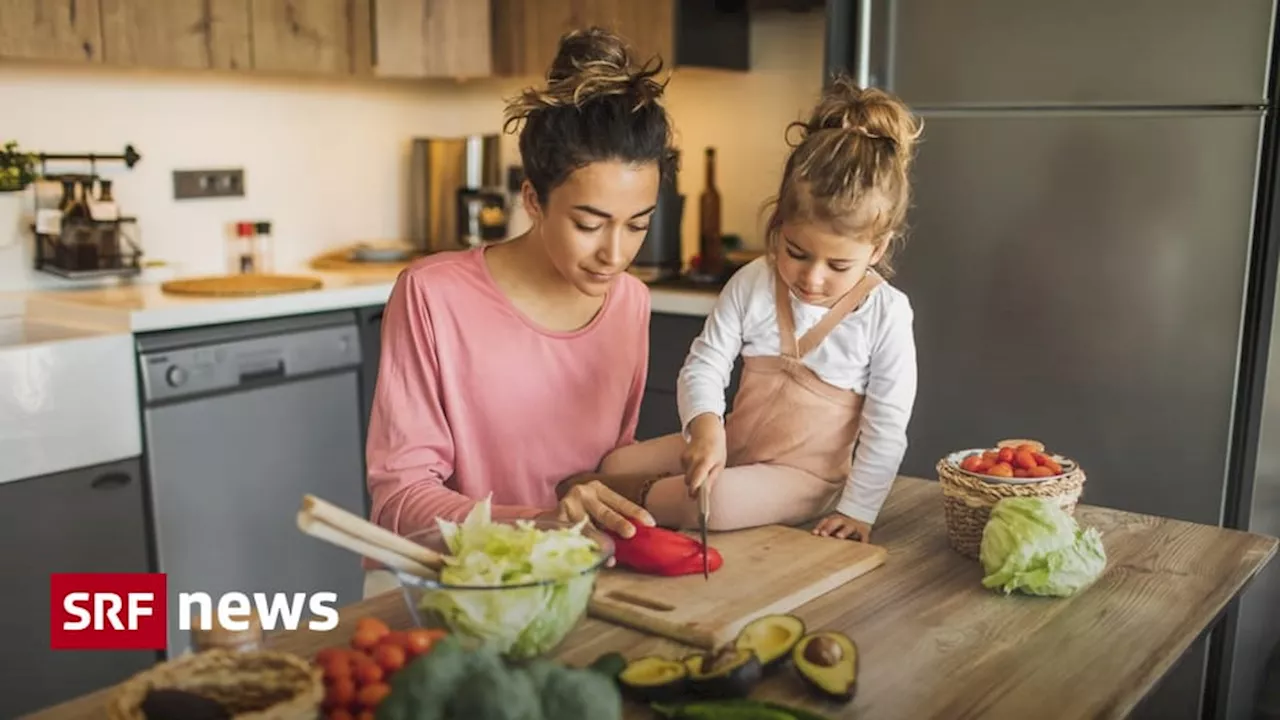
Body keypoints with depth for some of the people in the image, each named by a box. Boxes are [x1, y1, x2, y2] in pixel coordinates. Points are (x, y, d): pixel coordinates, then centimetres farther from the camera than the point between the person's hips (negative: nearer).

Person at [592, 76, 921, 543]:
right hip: (731, 446, 4)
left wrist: (858, 509, -11)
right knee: (617, 462, -11)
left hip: (803, 474, -4)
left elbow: (887, 426, -10)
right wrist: (705, 425, -30)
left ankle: (640, 496, -5)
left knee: (717, 502, -31)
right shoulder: (752, 284, -8)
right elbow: (705, 365, -9)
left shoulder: (887, 314, -15)